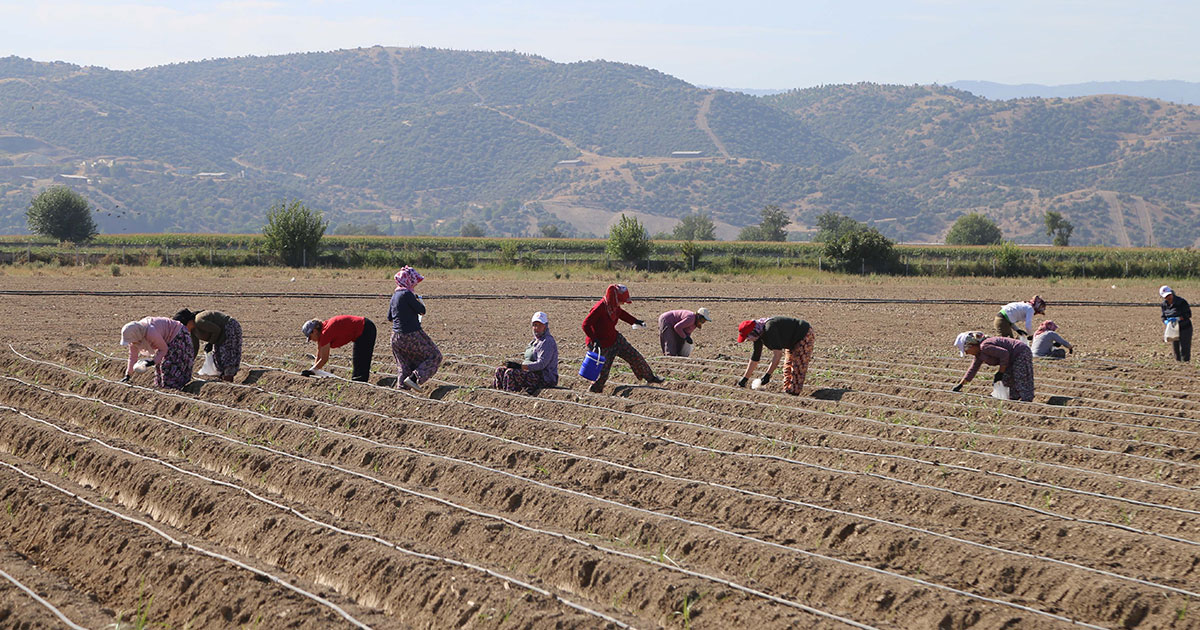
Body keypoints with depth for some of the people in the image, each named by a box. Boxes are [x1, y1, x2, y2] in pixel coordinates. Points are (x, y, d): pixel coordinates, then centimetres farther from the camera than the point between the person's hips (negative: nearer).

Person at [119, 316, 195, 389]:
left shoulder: (151, 333, -37)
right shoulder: (133, 335, -12)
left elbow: (164, 349, -25)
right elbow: (133, 356, -4)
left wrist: (153, 362, -32)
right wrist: (128, 375, -4)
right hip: (168, 340, 9)